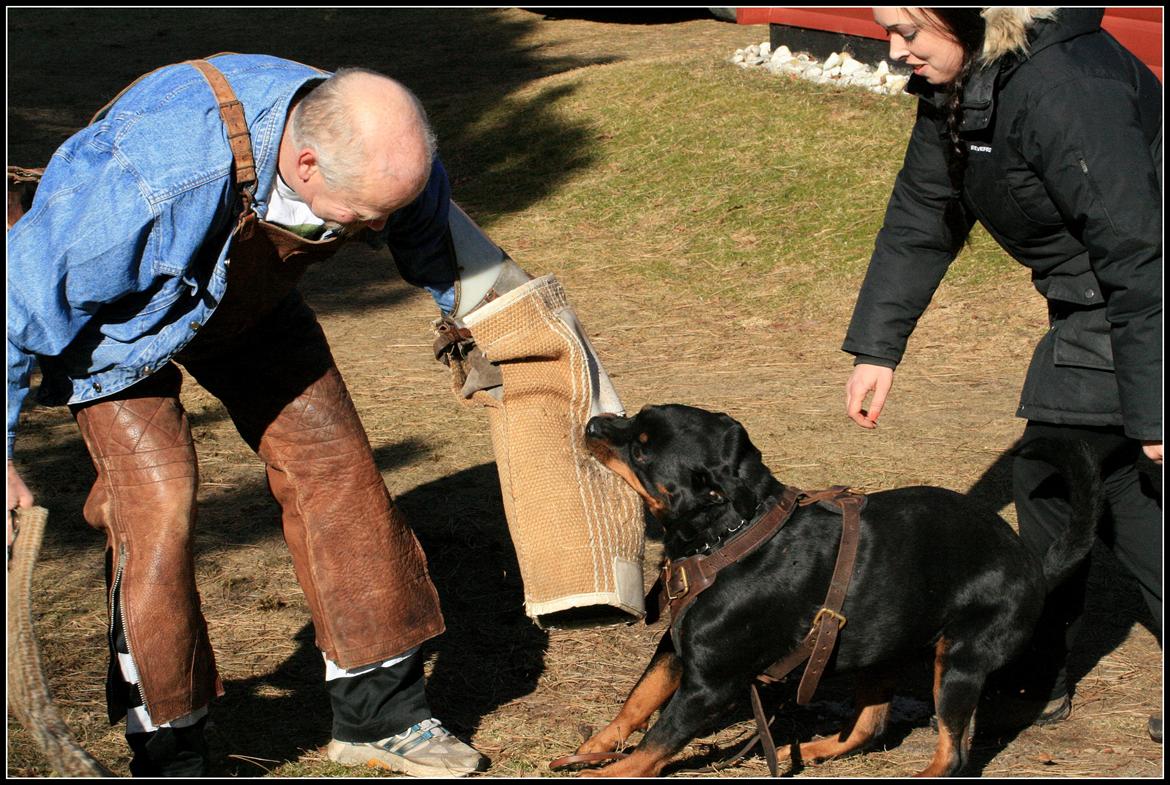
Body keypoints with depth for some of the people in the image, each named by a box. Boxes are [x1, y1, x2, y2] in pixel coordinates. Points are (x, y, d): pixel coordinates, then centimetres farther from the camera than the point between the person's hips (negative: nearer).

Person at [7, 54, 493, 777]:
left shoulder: (378, 149, -26)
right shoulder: (154, 183, -46)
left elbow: (429, 232, 2)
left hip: (252, 303, 6)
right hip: (116, 312, -5)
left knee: (333, 464, 0)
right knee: (157, 501, -17)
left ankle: (381, 714, 13)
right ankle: (169, 757, -2)